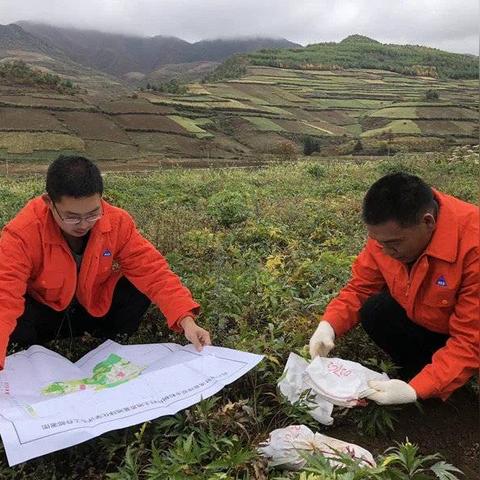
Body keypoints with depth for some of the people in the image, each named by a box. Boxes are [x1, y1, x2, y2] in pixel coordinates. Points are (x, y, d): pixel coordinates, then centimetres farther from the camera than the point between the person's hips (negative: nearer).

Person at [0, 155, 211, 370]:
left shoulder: (117, 222, -22)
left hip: (96, 307, 3)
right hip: (43, 311, -2)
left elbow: (153, 270, -24)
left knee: (143, 284, -21)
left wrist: (186, 320, -36)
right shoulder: (21, 234, -30)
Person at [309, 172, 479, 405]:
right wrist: (328, 325, -25)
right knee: (374, 312, -17)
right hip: (422, 319, 5)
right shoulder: (386, 231, -18)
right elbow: (360, 286, -7)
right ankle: (420, 375, 3)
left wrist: (415, 390, -37)